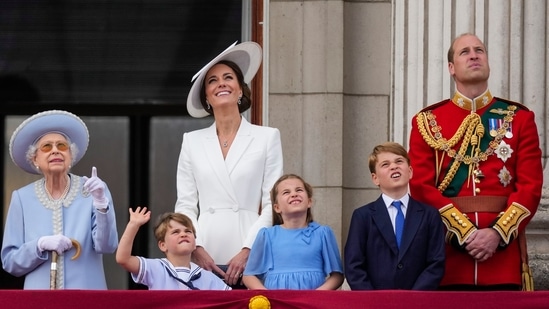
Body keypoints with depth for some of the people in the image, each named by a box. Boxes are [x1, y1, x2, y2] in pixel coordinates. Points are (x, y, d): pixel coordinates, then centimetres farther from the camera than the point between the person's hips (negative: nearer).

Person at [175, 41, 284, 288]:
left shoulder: (267, 137, 7)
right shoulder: (192, 141, 13)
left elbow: (272, 204, 2)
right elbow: (185, 204, 10)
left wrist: (247, 251, -8)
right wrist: (196, 249, -5)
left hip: (249, 259, -1)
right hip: (204, 259, 1)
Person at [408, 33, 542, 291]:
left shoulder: (519, 118, 9)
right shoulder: (427, 121, 8)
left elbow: (531, 185, 2)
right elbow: (422, 187, -1)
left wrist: (498, 233, -13)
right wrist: (466, 233, -12)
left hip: (503, 248, 1)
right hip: (448, 252, 0)